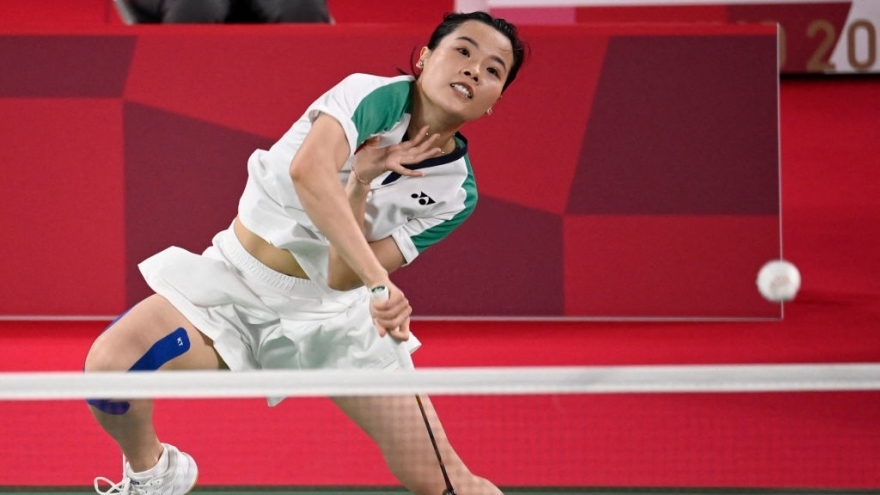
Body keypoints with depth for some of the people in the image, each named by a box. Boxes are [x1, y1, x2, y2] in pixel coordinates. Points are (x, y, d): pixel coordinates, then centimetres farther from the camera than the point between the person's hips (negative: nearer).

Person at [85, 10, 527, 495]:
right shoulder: (374, 96, -18)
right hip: (239, 281, -3)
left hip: (331, 313, 3)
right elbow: (309, 170, -42)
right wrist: (378, 281, -49)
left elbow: (342, 278, -16)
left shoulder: (456, 194, -7)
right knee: (108, 363, -28)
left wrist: (360, 183, -28)